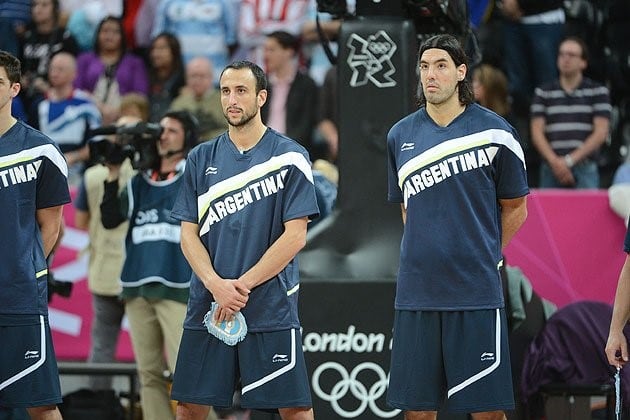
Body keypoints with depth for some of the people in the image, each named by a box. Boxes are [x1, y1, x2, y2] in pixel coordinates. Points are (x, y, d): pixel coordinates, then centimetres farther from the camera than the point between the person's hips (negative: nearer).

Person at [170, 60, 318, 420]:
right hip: (207, 308, 3)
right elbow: (189, 235, 6)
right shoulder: (202, 159, 9)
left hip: (271, 307, -3)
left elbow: (295, 235, -7)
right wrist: (216, 285, -11)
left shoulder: (290, 157, -1)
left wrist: (243, 286, -12)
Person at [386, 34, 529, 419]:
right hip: (416, 294, 3)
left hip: (476, 294, -3)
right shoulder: (401, 135, 9)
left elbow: (515, 209, 7)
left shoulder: (494, 132, -2)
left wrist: (483, 254, 7)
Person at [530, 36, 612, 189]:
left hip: (585, 170, -2)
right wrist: (555, 162, -11)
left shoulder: (598, 92, 8)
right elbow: (537, 132, 5)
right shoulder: (543, 93, 12)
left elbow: (601, 133, 0)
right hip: (551, 169, 2)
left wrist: (570, 160, -9)